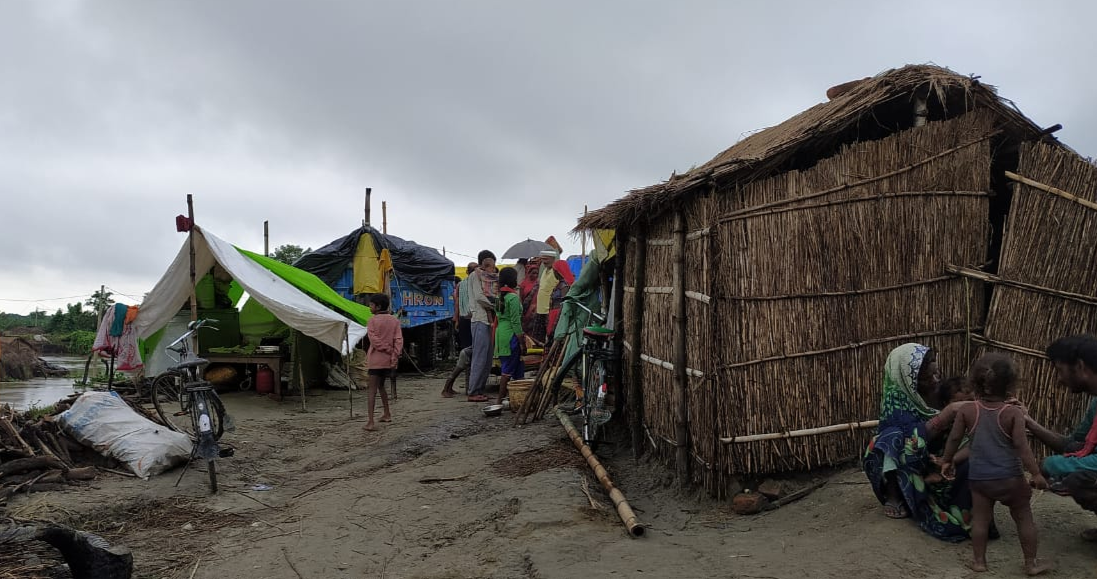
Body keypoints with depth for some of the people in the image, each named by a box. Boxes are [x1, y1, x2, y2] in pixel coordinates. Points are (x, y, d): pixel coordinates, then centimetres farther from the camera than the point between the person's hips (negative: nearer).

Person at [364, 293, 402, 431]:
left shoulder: (373, 321, -6)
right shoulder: (394, 320, 6)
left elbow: (374, 340, -14)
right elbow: (399, 340, -3)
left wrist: (388, 350, -7)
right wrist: (395, 356, -8)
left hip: (376, 359, -5)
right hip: (389, 361, 5)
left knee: (372, 390, -4)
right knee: (381, 386, 24)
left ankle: (370, 421, -12)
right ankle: (387, 414, 30)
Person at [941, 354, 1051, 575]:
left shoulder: (966, 410, -3)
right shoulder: (1013, 413, -10)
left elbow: (954, 438, 2)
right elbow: (1021, 445, -15)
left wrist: (947, 461, 15)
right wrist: (1035, 473, -10)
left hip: (979, 477, 2)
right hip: (1010, 476, -2)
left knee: (980, 518, 10)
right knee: (1024, 518, 14)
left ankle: (979, 561, 16)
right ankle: (1031, 563, 22)